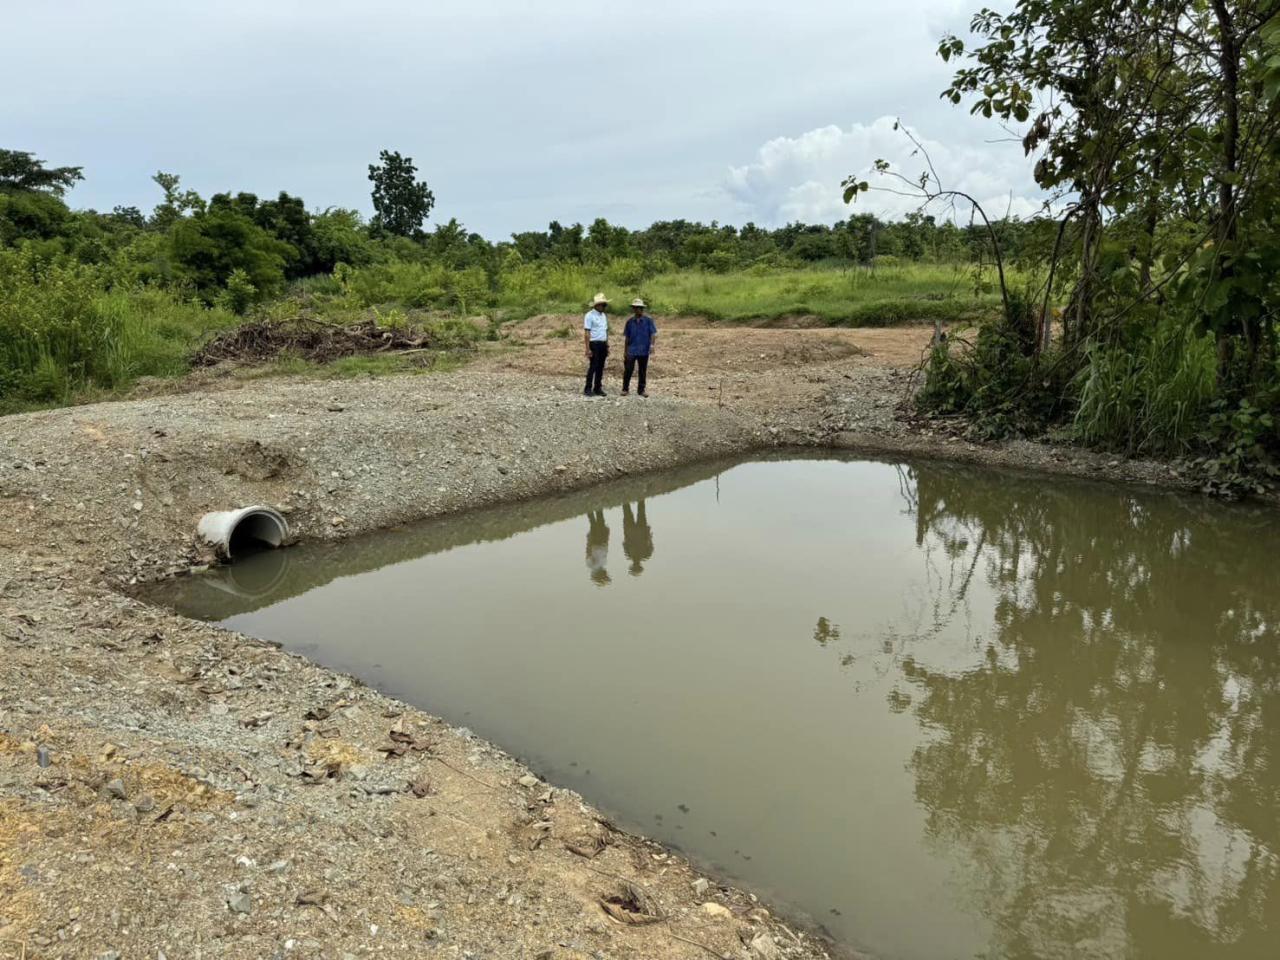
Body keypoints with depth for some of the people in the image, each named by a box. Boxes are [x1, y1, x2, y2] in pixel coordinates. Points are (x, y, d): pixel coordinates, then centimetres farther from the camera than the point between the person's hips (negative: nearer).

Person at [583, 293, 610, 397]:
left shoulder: (603, 316, 15)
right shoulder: (590, 315, -8)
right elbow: (586, 333, -12)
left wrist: (607, 346, 15)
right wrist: (588, 349, -18)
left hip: (603, 344, 7)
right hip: (594, 344, -7)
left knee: (600, 367, 8)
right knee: (593, 367, -7)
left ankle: (597, 388, 14)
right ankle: (588, 389, -2)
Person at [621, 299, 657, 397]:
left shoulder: (648, 320, -3)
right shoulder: (630, 320, 4)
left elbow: (653, 333, -7)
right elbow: (627, 337, 11)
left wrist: (652, 344, -22)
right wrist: (626, 351, 11)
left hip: (644, 350, -1)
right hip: (631, 350, 1)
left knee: (642, 371, 7)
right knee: (628, 370, -4)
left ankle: (641, 390, 18)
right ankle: (625, 389, 7)